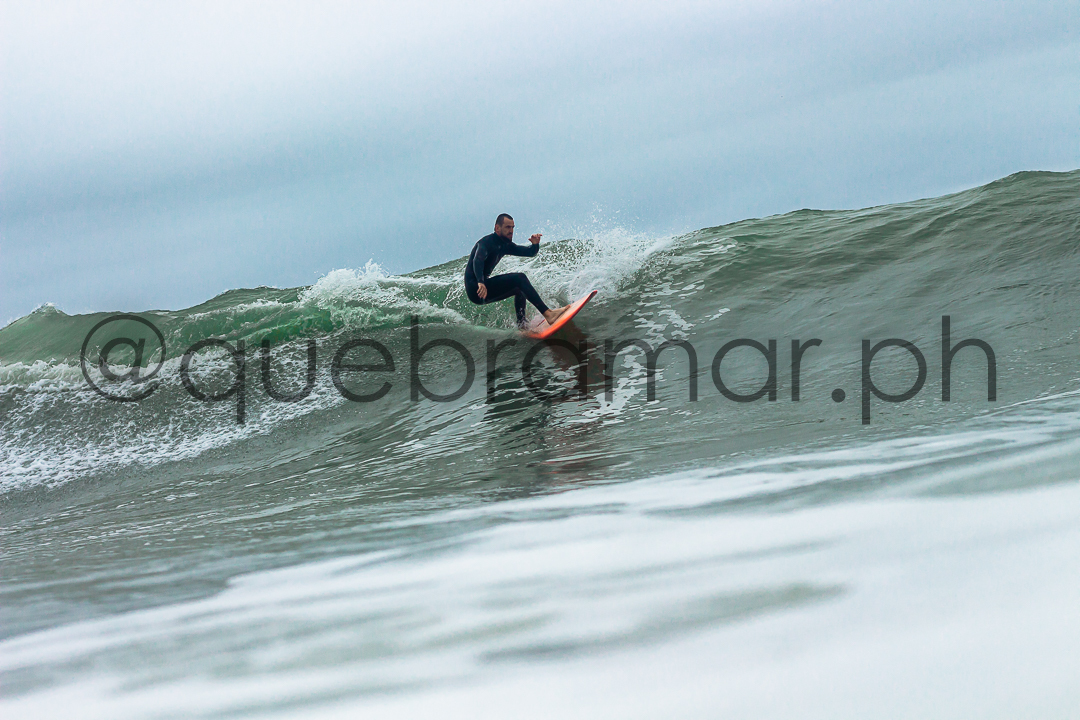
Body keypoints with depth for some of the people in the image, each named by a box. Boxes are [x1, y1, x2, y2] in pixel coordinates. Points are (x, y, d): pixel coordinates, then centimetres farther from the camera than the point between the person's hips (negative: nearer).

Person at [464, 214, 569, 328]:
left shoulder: (504, 245, 16)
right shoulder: (487, 242, -12)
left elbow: (530, 252, 18)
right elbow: (478, 261, -31)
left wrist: (535, 245, -6)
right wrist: (480, 283, -47)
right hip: (475, 288, -10)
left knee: (519, 289, 18)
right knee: (519, 278, -17)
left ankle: (522, 326, 9)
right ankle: (547, 314, -25)